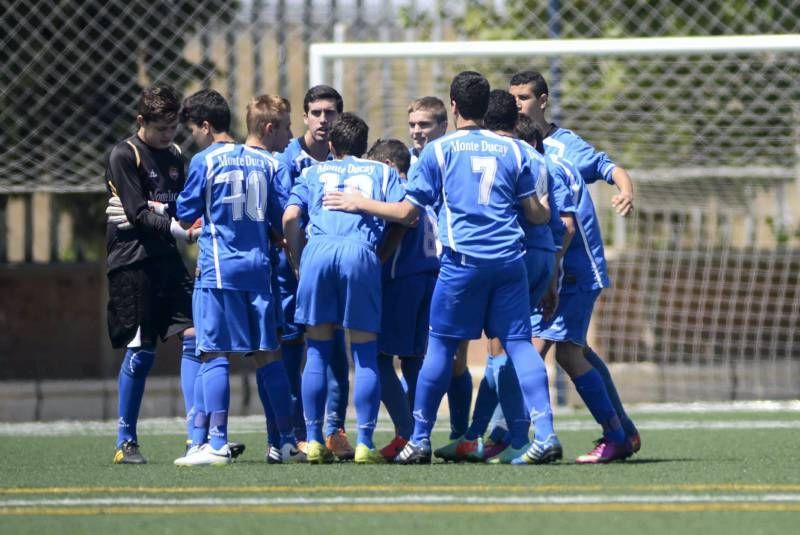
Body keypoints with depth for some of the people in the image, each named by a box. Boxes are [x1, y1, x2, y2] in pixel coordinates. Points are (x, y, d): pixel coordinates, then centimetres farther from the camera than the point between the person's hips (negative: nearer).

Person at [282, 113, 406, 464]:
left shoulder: (313, 172, 25)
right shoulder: (382, 172, 24)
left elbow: (290, 218, 10)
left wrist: (298, 263, 18)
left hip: (317, 251, 1)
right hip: (361, 251, -1)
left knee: (317, 353, 8)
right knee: (365, 355, 2)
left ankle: (313, 441, 6)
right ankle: (364, 443, -4)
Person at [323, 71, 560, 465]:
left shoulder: (439, 150, 3)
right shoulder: (511, 149, 11)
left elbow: (406, 212, 4)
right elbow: (535, 213, 13)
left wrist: (358, 204, 19)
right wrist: (549, 215, 37)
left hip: (462, 260, -3)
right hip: (509, 258, 3)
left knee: (440, 347, 5)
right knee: (519, 343, 1)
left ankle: (419, 441, 10)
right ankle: (545, 435, -10)